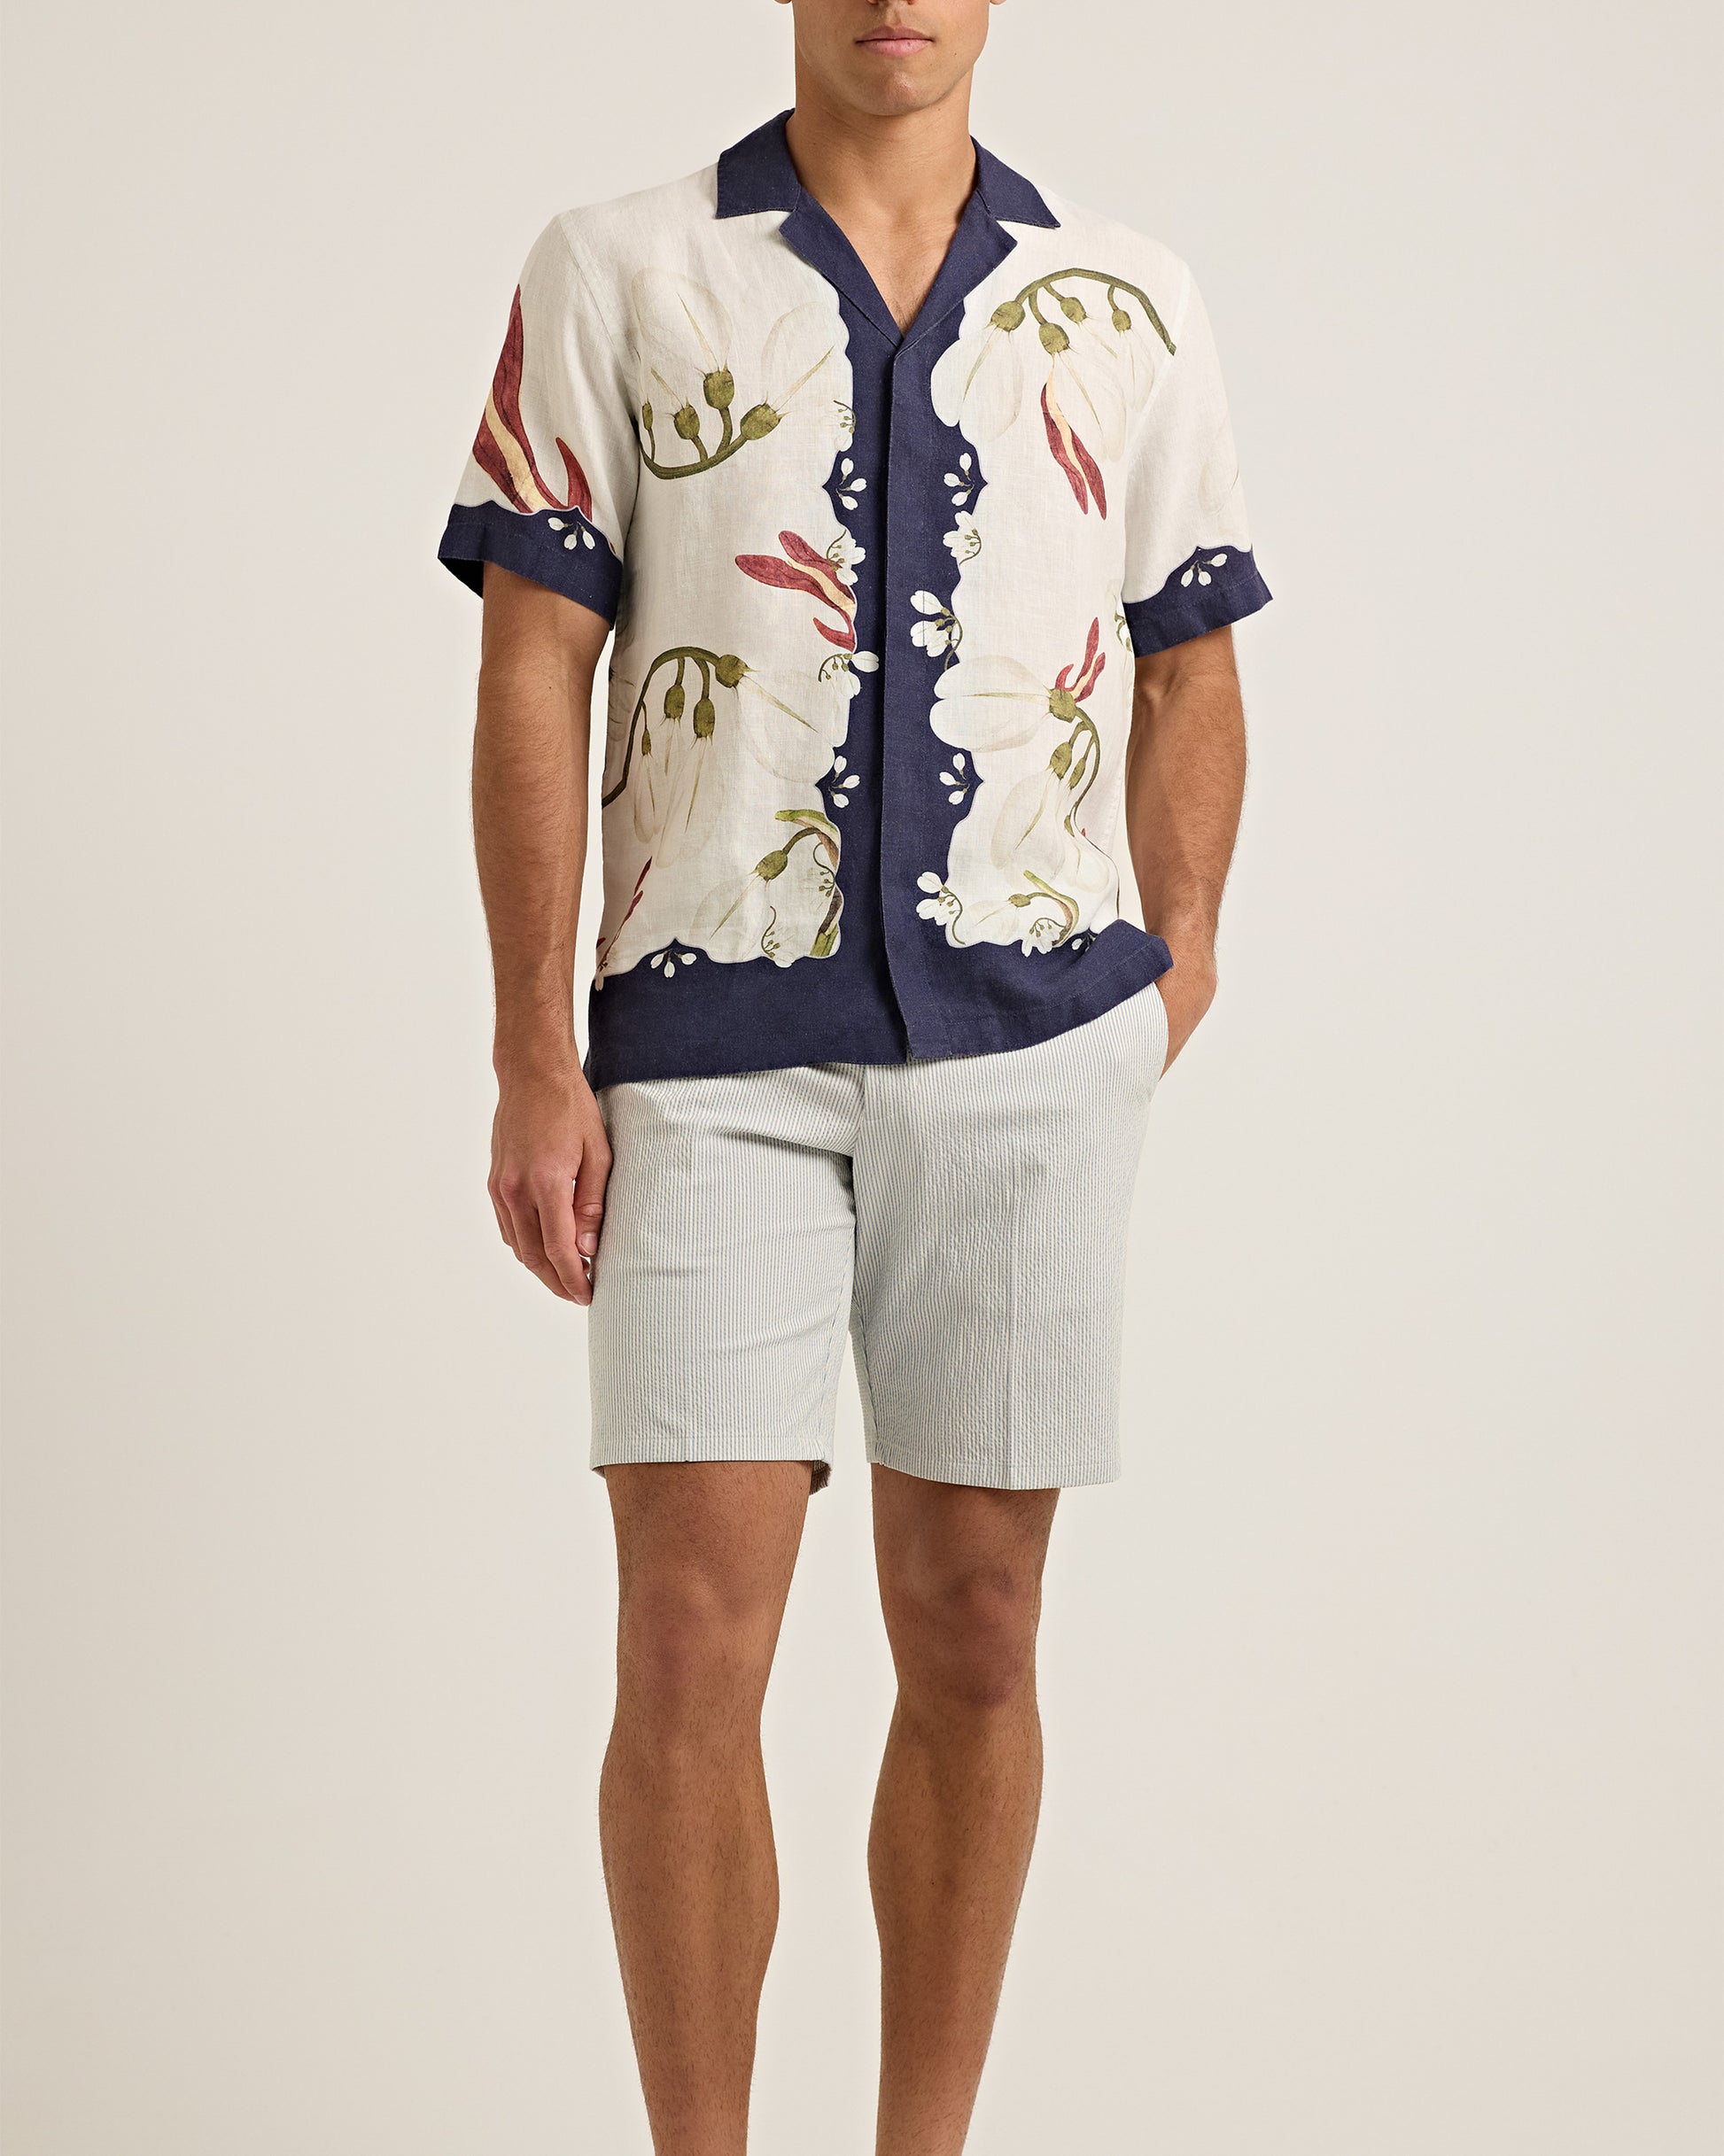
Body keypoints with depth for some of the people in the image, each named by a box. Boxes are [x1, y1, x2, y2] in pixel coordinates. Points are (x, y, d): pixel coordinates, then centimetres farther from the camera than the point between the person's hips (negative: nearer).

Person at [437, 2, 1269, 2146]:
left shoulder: (1131, 308, 8)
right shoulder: (615, 276, 3)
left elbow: (1190, 677, 15)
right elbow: (533, 675, 0)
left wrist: (1168, 988, 10)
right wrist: (535, 1062, -5)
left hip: (1028, 1043, 2)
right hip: (713, 1045, -1)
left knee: (970, 1641, 8)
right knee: (688, 1649, -6)